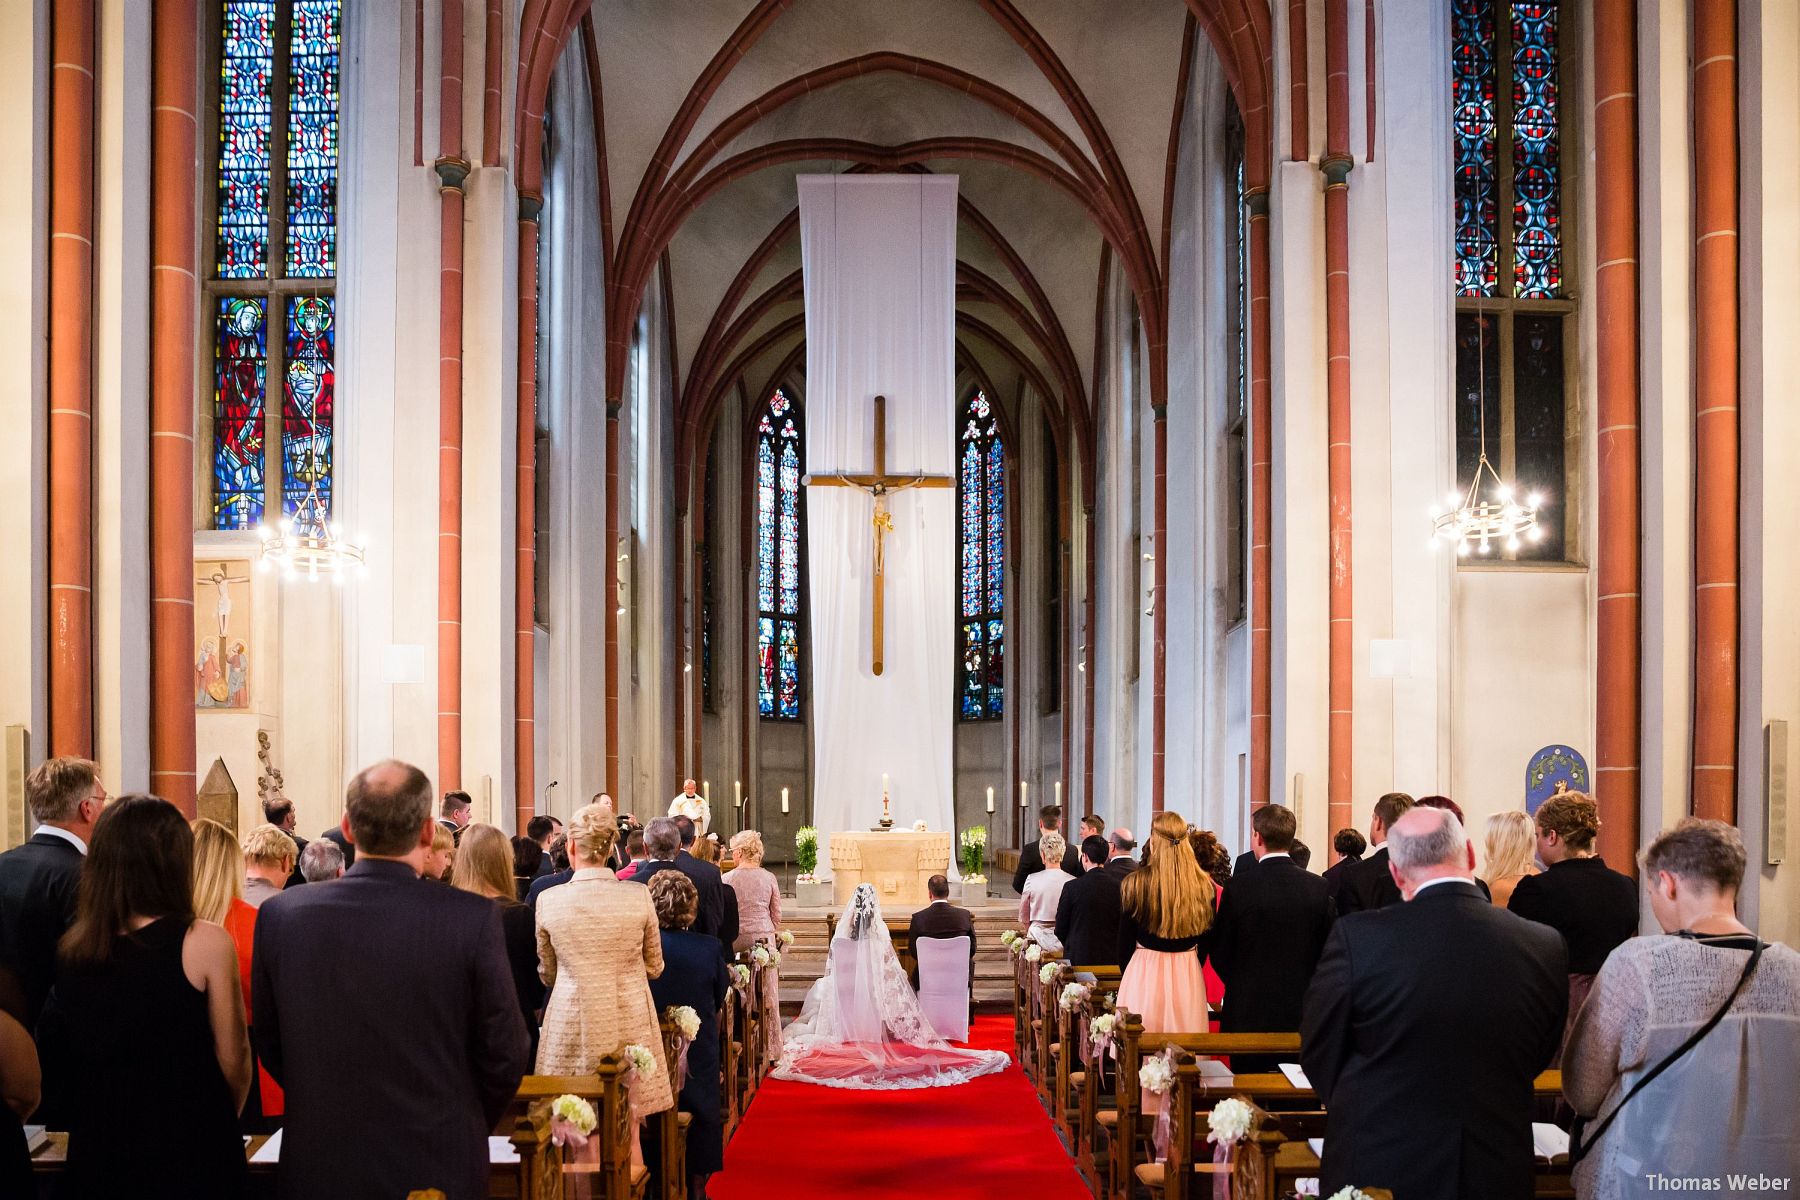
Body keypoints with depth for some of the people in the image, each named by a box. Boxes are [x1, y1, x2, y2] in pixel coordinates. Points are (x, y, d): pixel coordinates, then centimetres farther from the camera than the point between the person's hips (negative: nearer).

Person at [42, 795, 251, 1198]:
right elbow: (233, 1060, -11)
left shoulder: (74, 950, -4)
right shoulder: (205, 942, -16)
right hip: (191, 1160, -4)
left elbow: (58, 1057, 6)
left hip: (95, 1154, 4)